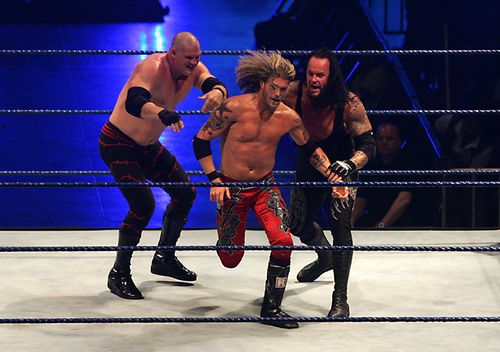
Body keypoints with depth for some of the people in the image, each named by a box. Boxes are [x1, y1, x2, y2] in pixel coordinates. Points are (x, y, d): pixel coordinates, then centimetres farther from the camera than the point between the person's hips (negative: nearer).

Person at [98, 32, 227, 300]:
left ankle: (164, 259, 30)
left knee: (185, 193, 13)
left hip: (148, 146, 9)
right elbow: (134, 102, -46)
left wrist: (217, 92, -46)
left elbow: (215, 84, -20)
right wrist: (163, 114, -66)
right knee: (143, 204, -22)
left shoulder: (193, 70, -5)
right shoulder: (152, 67, -30)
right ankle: (119, 274, -7)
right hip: (118, 143, -9)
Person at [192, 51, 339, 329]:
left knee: (283, 242, -21)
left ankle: (271, 308, -4)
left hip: (266, 186, 2)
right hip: (232, 187, -2)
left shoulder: (288, 117, -9)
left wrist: (331, 174, -6)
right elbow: (201, 141, -10)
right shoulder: (235, 108, -20)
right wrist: (214, 179, -17)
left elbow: (310, 149, 8)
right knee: (230, 260, 7)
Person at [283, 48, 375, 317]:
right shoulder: (294, 93, -20)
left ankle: (340, 299, -15)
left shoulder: (349, 104, -28)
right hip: (307, 171, 5)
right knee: (297, 224, 19)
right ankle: (325, 258, 53)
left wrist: (350, 164, -45)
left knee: (339, 225, -22)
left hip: (340, 170, -5)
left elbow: (368, 145, -25)